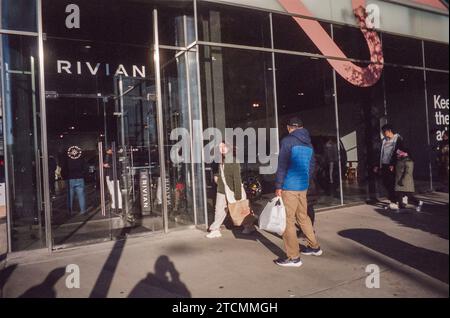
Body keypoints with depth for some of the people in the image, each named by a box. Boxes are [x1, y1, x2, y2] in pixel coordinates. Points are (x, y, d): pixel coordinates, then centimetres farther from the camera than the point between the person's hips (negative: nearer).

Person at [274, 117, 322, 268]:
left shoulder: (287, 141, -9)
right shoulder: (309, 144, 13)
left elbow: (282, 165, -13)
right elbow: (312, 166, 18)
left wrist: (278, 186, -11)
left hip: (289, 187, -8)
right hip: (303, 186, 8)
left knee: (288, 220, -1)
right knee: (303, 216, 21)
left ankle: (293, 257, 3)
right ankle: (314, 247, 33)